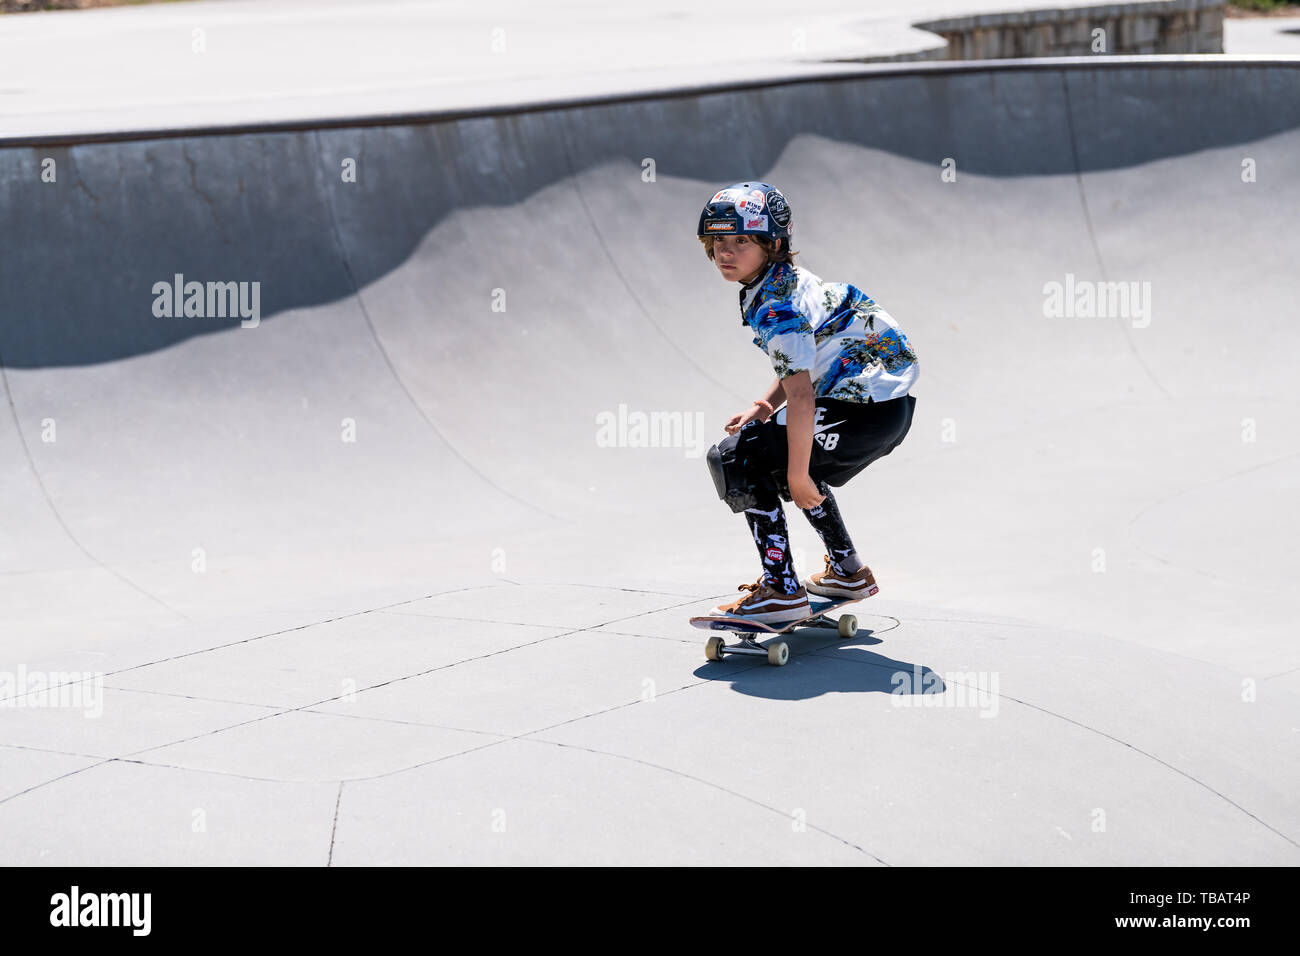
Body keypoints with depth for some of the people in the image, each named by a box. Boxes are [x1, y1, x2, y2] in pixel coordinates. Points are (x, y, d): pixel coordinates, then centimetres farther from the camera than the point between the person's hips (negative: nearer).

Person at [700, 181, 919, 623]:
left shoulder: (775, 306, -17)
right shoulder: (788, 280, 13)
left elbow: (801, 396, -25)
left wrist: (798, 477, -20)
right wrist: (764, 408, 8)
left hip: (863, 410, -10)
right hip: (893, 403, 10)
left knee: (736, 459, -10)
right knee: (788, 460, 33)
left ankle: (781, 592, -11)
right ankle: (847, 572, 39)